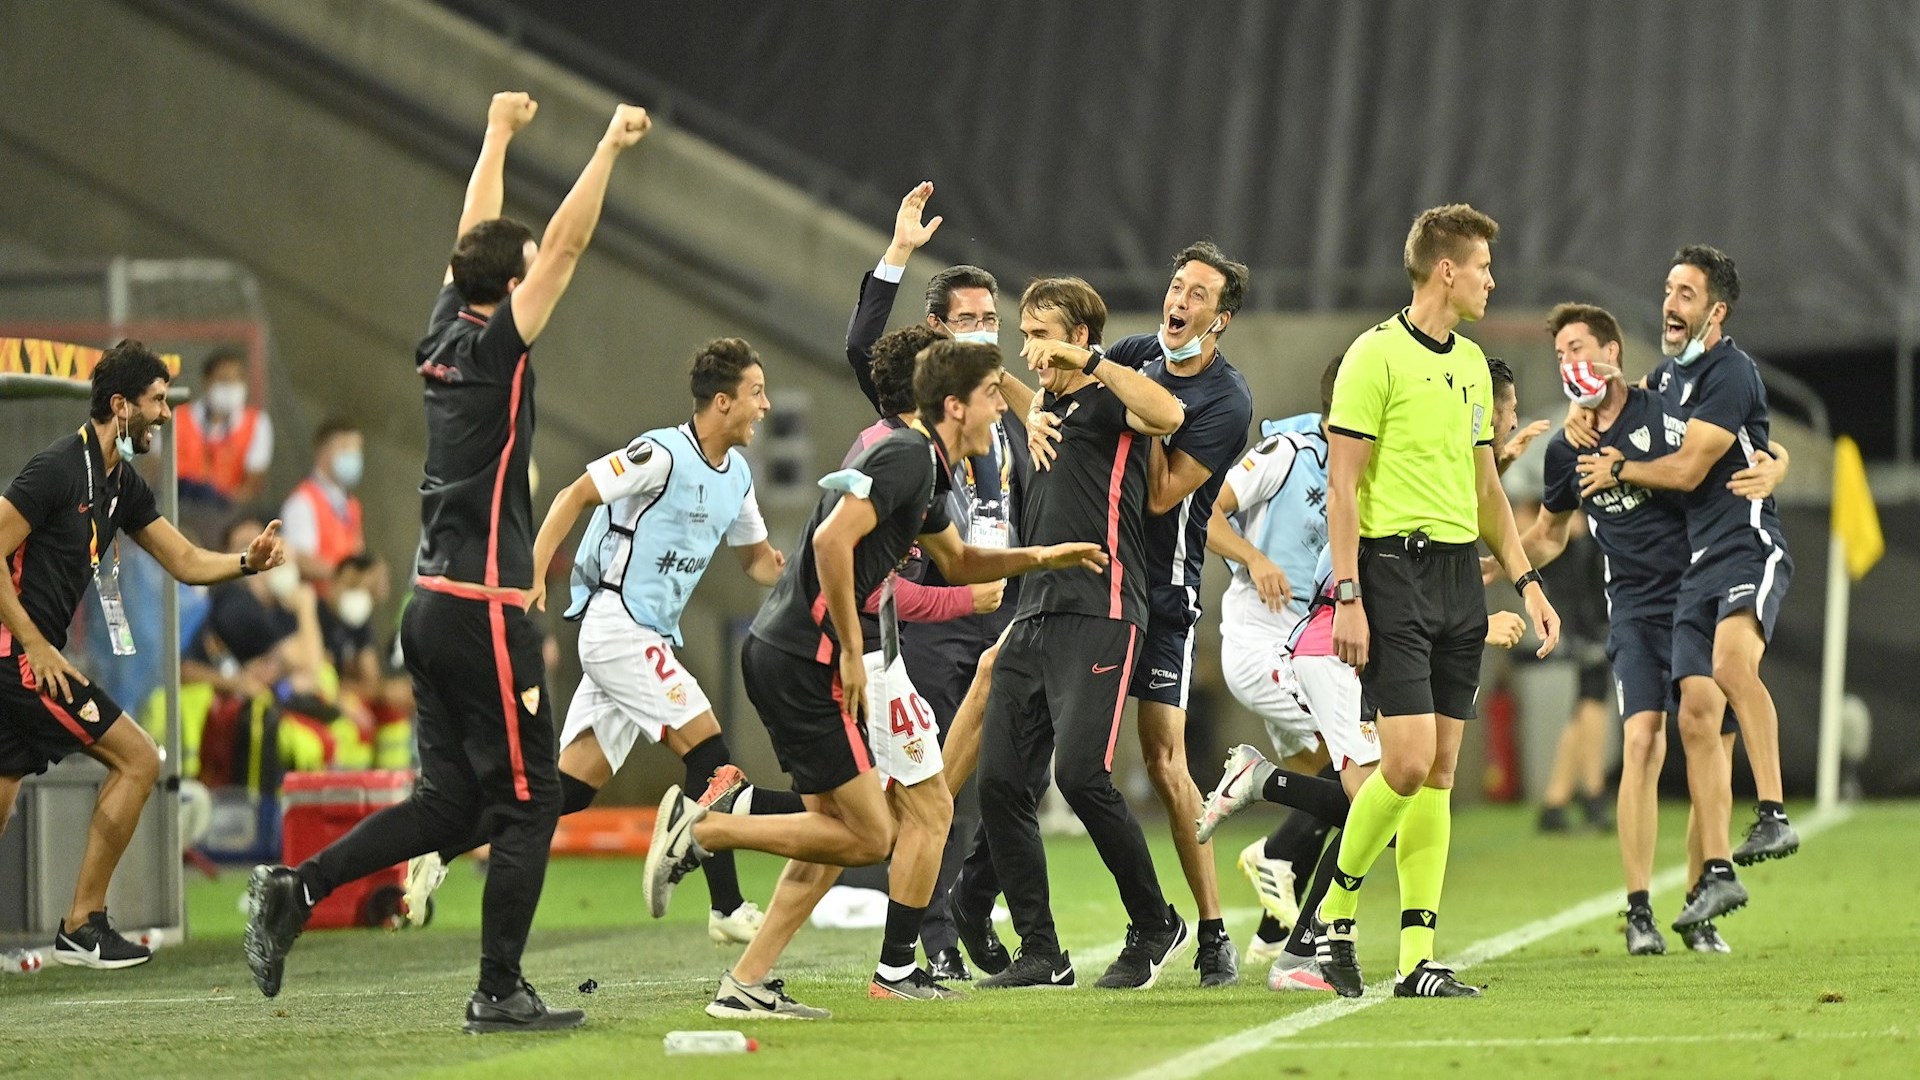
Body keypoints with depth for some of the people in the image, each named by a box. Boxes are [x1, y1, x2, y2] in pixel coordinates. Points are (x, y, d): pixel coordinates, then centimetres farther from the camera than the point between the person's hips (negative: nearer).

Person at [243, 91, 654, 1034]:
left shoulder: (444, 336, 8)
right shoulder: (495, 350, -11)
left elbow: (476, 239, 23)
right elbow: (564, 247, -13)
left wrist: (499, 134, 33)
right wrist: (609, 145, -6)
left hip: (432, 606, 9)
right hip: (484, 612, -9)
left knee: (449, 799, 13)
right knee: (527, 802, -1)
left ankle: (296, 888, 3)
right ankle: (499, 993, 0)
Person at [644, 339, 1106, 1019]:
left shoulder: (926, 470, 19)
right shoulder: (905, 456, -12)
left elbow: (956, 562, 36)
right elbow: (833, 539, -24)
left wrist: (1044, 557, 25)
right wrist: (852, 652, -20)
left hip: (778, 656, 10)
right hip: (805, 657, -10)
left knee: (840, 832, 11)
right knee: (868, 836, -7)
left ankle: (745, 984, 7)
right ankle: (701, 829, -9)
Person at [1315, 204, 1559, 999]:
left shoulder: (1472, 363, 16)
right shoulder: (1377, 355, -7)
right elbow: (1342, 483, -10)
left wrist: (1526, 581, 17)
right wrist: (1347, 597, -15)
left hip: (1460, 575, 7)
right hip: (1395, 569, -7)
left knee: (1440, 773, 4)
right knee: (1406, 763, -14)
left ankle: (1417, 959, 4)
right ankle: (1334, 912, 7)